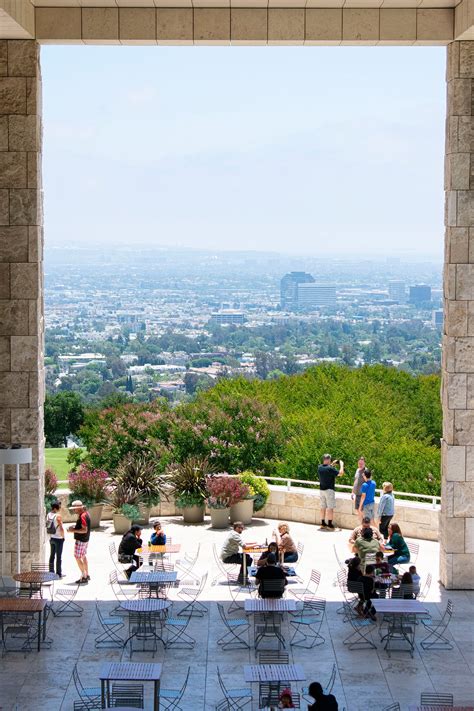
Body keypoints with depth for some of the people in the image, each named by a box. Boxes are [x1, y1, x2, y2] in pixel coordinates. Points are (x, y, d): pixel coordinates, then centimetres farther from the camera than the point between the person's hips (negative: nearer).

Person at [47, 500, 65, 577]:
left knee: (52, 556, 15)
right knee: (59, 557, 2)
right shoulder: (58, 516, -19)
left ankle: (51, 572, 21)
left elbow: (47, 526, 8)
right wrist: (63, 536, -3)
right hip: (58, 539, -7)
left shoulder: (48, 515, 1)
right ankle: (59, 573, 6)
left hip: (51, 538, 7)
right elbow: (61, 528, -19)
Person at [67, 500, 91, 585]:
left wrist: (74, 530, -22)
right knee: (83, 556, 21)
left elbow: (84, 530, -27)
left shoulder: (82, 516, -23)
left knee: (78, 558, -6)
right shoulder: (86, 513, 8)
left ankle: (84, 577, -5)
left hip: (81, 540, -11)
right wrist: (75, 527, 8)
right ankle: (87, 575, 29)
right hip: (85, 539, 11)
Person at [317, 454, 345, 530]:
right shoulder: (330, 469, -18)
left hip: (321, 490, 7)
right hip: (329, 490, -7)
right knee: (330, 508, -1)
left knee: (323, 507, 12)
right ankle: (330, 525, -2)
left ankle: (323, 524, 15)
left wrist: (332, 464, 22)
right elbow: (340, 473, -15)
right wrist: (341, 464, -1)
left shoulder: (319, 467, 2)